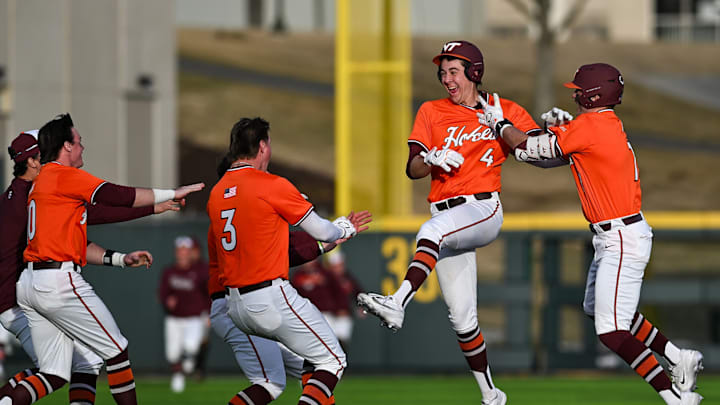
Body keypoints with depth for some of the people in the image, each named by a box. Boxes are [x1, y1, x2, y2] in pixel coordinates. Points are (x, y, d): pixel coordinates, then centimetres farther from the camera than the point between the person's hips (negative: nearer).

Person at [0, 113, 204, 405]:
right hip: (59, 280, -9)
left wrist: (120, 259, 19)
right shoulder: (65, 176, -7)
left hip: (30, 284, 9)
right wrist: (172, 194, 1)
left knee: (56, 375, 6)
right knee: (116, 350, 4)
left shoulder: (41, 182, 23)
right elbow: (117, 196, -11)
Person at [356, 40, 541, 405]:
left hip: (484, 210, -4)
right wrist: (433, 158, -16)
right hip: (445, 216, 4)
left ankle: (398, 304, -53)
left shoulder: (507, 112, 6)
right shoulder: (432, 112, 12)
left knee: (434, 228, -37)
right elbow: (413, 170, 5)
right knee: (462, 318, 2)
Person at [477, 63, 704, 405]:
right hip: (614, 238, 10)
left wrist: (499, 123, 5)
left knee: (611, 332, -10)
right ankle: (679, 358, 26)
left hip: (623, 241, -10)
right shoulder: (611, 125, 11)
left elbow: (527, 149, -11)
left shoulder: (588, 128, -17)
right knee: (596, 309, 24)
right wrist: (563, 125, 9)